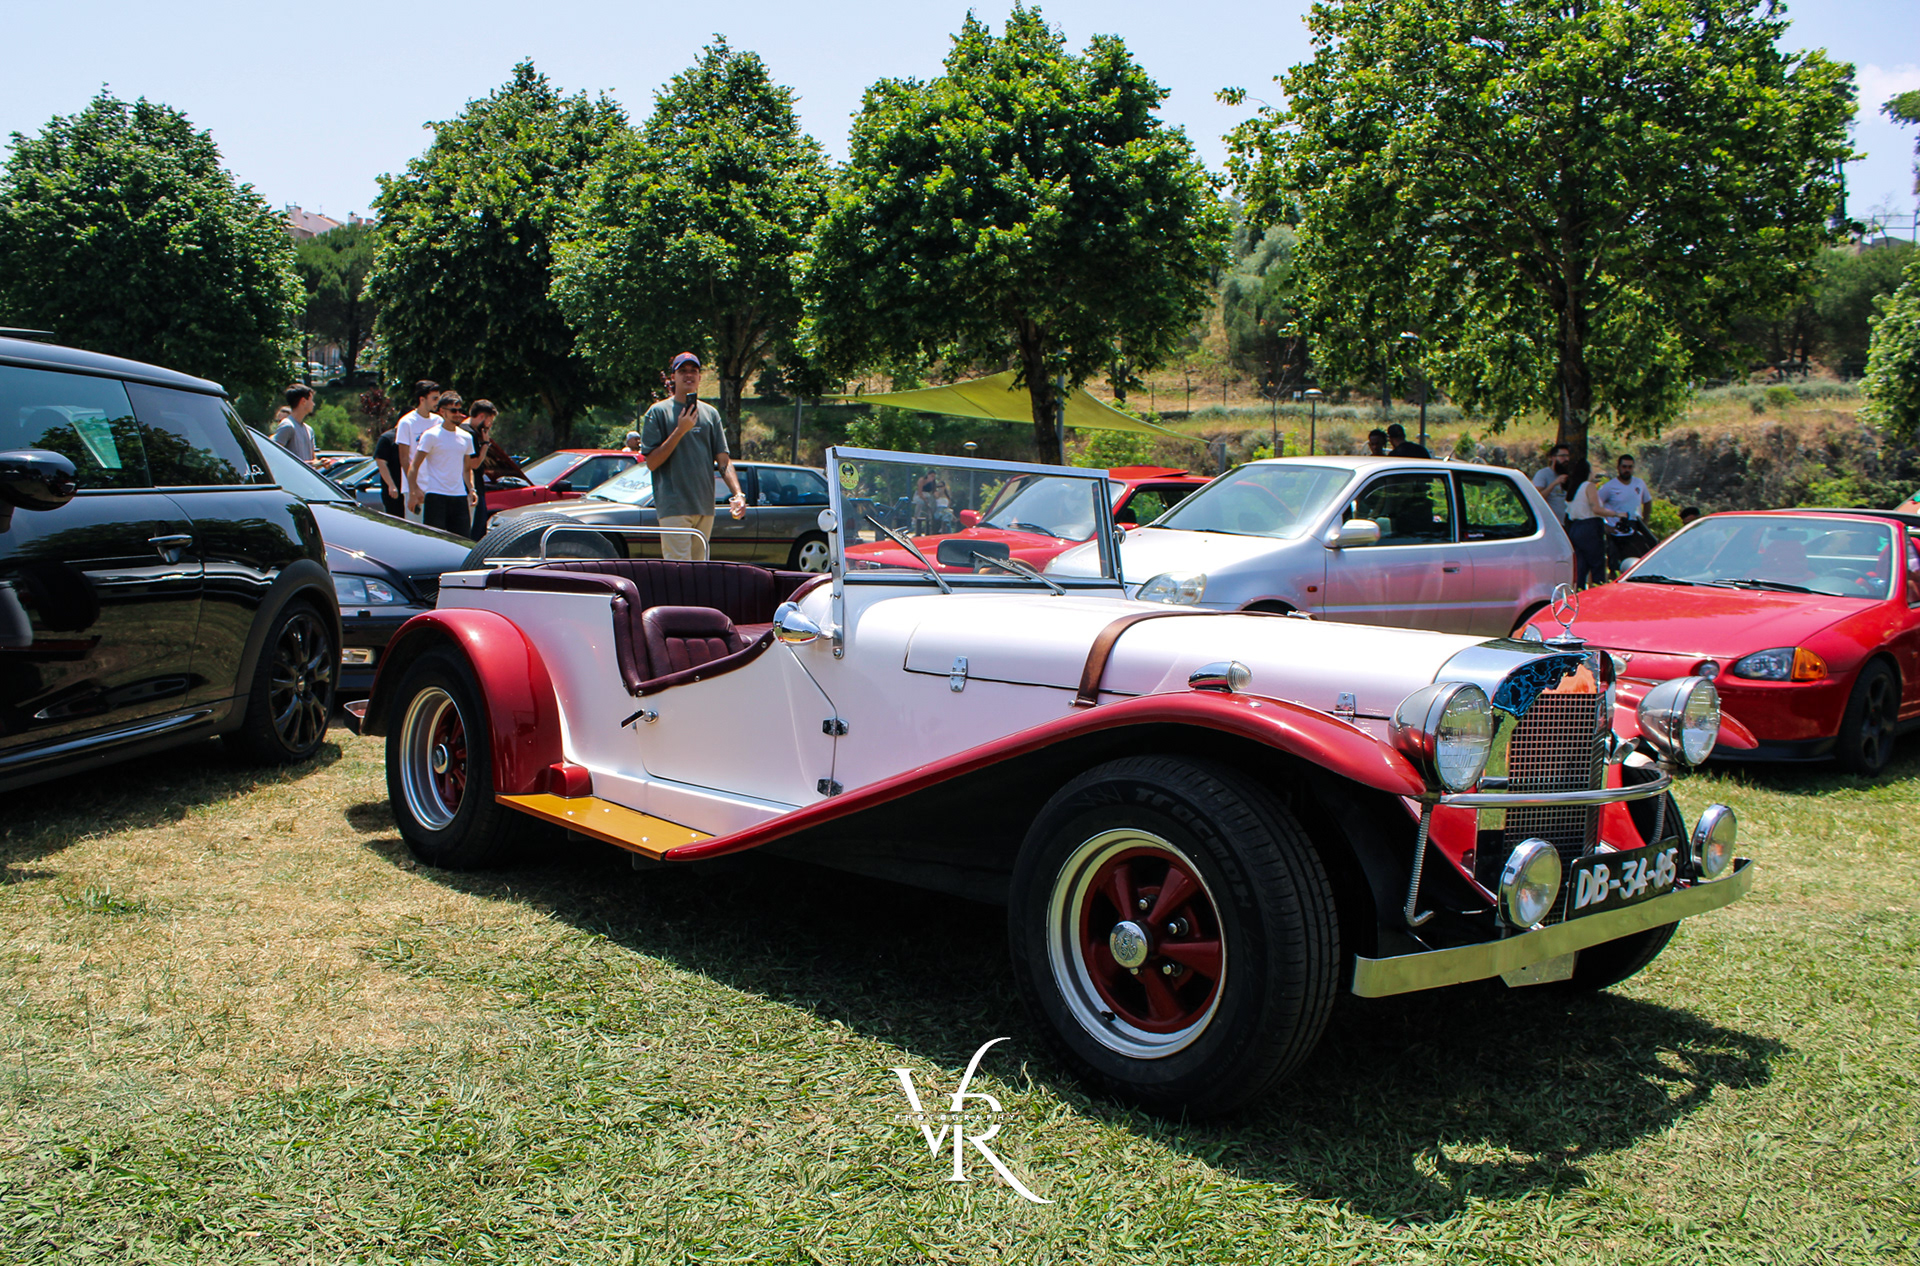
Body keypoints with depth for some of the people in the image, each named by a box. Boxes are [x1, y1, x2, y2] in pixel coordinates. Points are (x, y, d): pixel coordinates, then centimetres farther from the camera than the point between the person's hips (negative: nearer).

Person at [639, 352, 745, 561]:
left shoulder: (710, 413, 14)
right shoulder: (659, 411, 2)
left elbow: (723, 459, 10)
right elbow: (651, 462, -5)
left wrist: (738, 494, -5)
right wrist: (680, 430, -11)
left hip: (706, 507, 5)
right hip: (674, 505, -5)